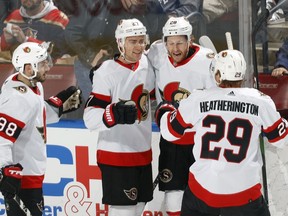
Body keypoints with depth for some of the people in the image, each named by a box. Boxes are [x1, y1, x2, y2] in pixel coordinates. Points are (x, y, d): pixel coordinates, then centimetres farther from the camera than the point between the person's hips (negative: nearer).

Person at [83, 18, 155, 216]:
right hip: (116, 156, -7)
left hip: (143, 153, 7)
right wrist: (114, 114, -37)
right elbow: (90, 118, -21)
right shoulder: (107, 72, -15)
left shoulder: (146, 64, 5)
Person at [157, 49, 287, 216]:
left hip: (202, 188, 2)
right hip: (244, 194, -2)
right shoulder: (260, 102, -6)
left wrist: (163, 112, 27)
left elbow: (169, 131, 7)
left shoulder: (198, 99, -4)